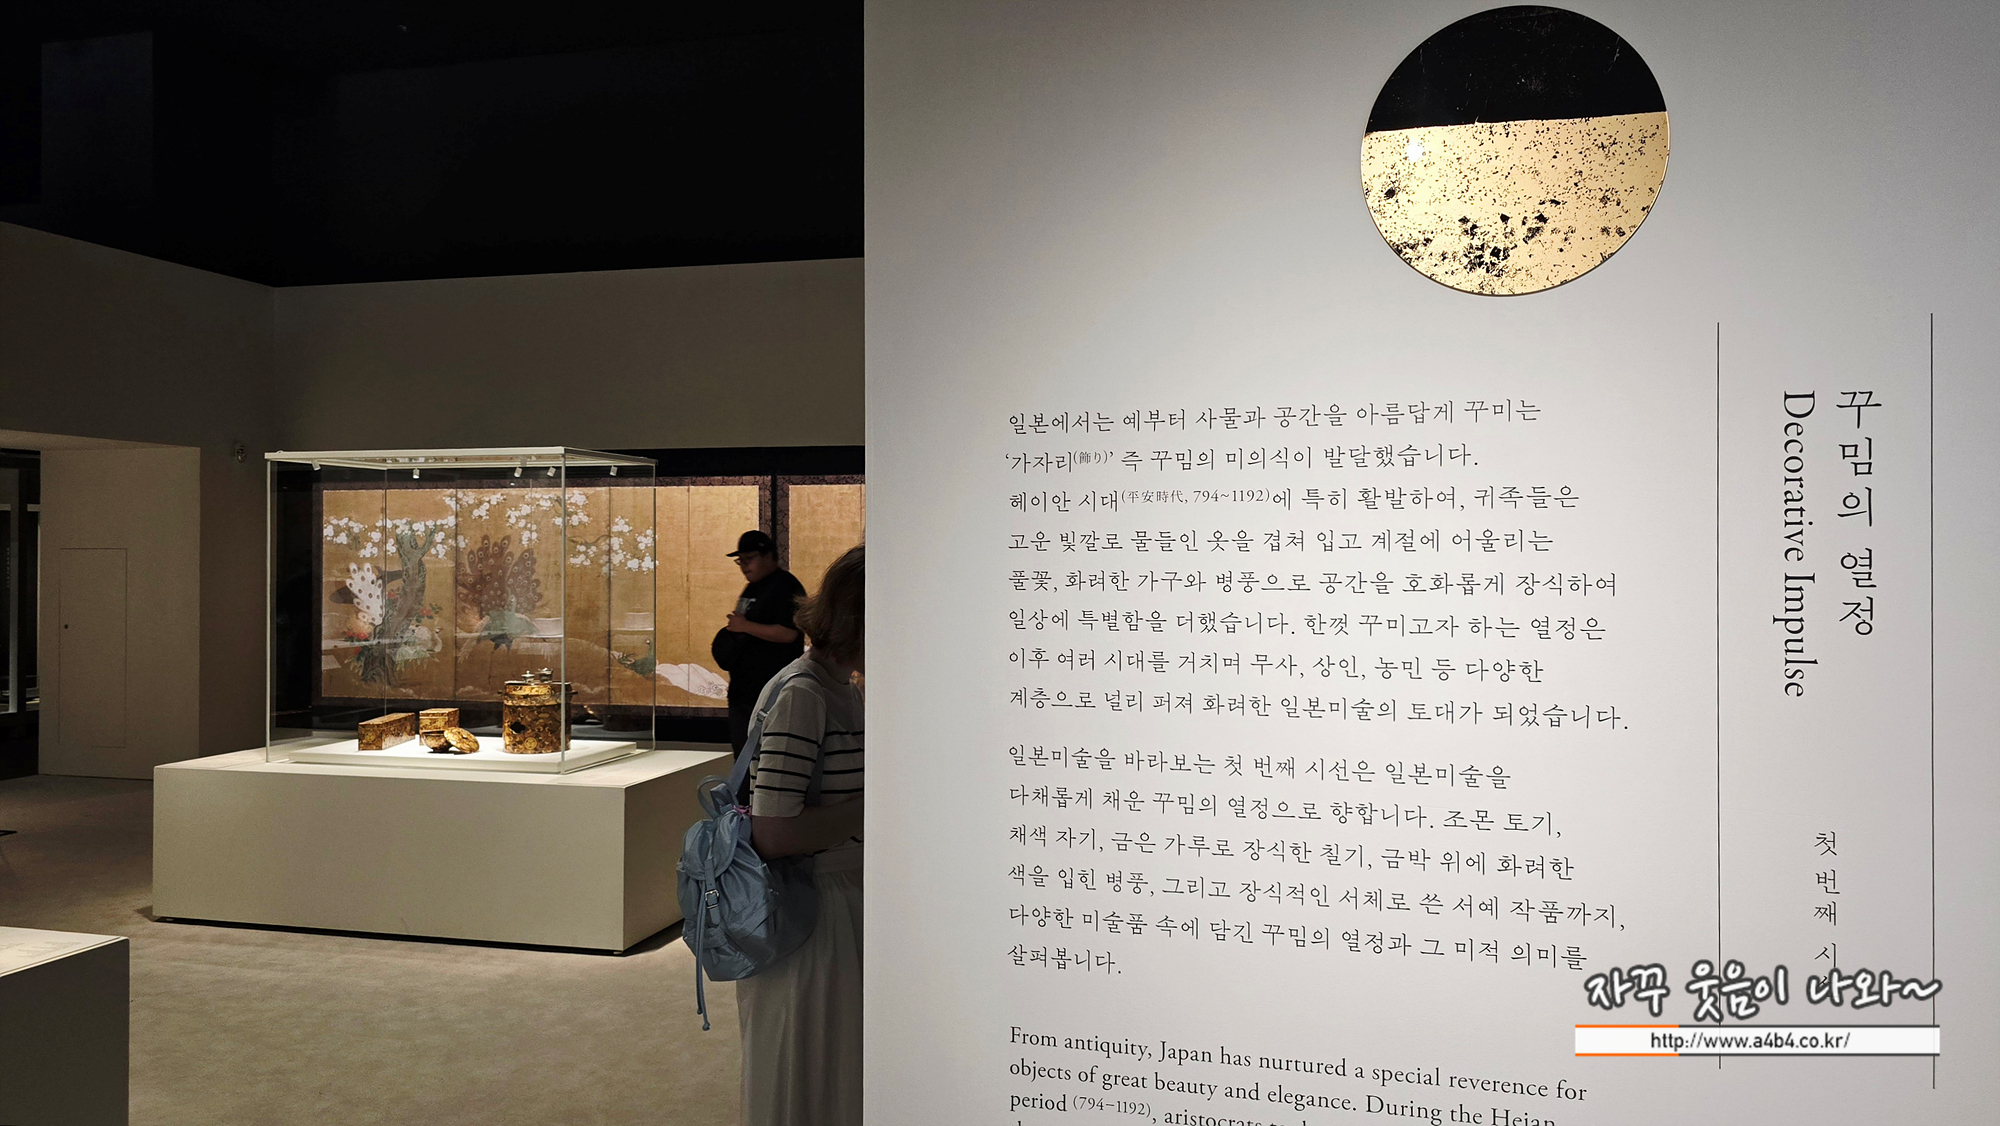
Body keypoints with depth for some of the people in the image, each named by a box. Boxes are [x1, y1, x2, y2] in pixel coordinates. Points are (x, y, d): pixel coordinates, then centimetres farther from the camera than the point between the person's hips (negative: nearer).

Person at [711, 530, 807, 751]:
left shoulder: (785, 587, -12)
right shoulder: (752, 588, 18)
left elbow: (787, 633, -24)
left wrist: (745, 626, -19)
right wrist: (725, 643, 11)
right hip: (743, 687, 10)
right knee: (741, 749, 14)